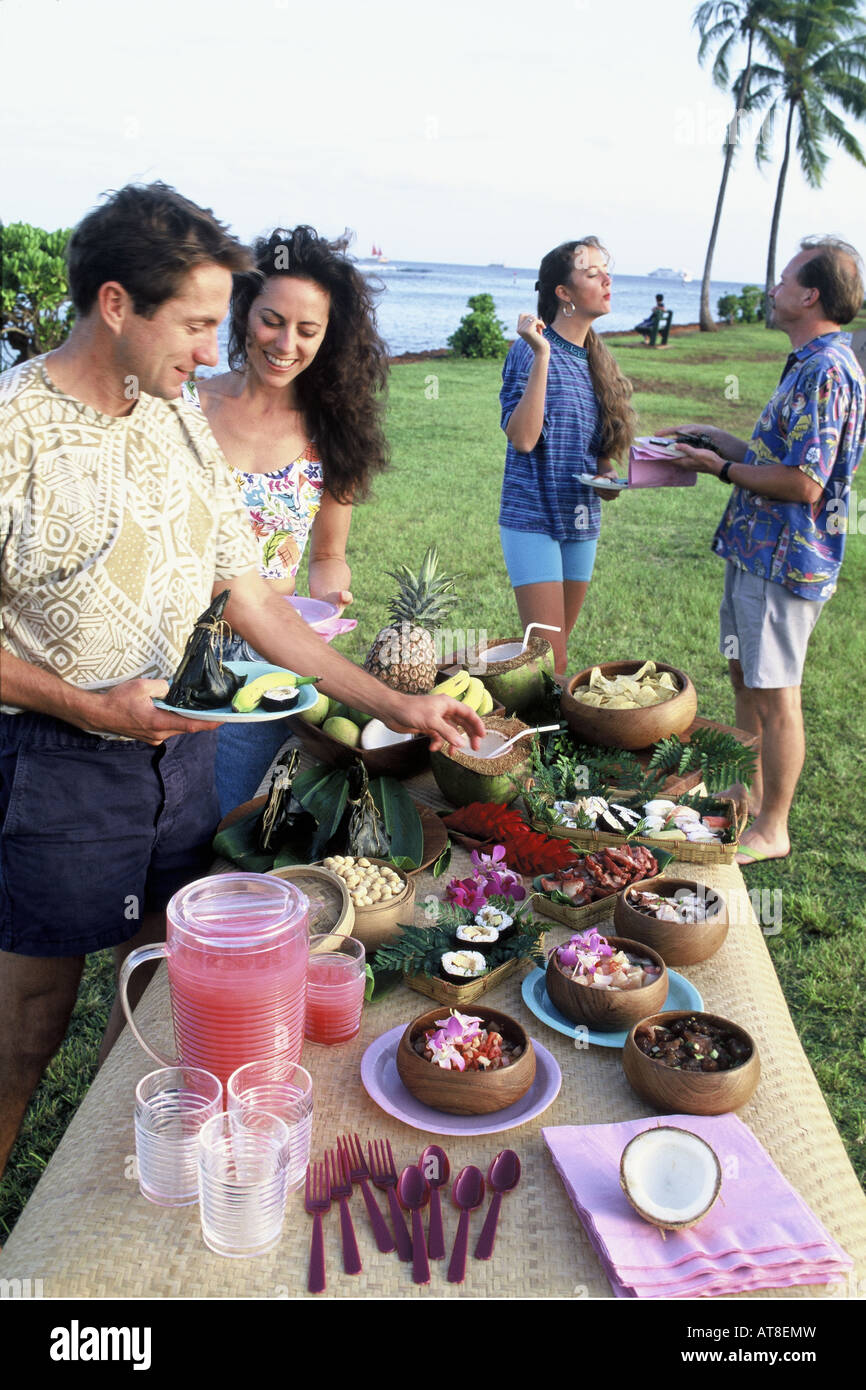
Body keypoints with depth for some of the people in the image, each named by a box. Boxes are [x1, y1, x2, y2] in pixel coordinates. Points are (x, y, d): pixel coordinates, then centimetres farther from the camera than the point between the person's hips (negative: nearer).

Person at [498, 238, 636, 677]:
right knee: (549, 659, -10)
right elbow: (522, 438, -22)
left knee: (556, 649, 15)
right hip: (533, 517, -7)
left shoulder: (595, 358, 11)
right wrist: (542, 355, -25)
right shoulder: (530, 350, -9)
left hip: (581, 521, 7)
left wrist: (607, 473, -1)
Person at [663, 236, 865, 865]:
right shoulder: (813, 363, 13)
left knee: (774, 694, -1)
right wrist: (721, 440, 15)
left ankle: (771, 828, 12)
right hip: (759, 548, 11)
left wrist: (724, 468, -14)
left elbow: (803, 484, -26)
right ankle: (750, 791, 35)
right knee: (745, 674, 20)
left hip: (785, 557, -11)